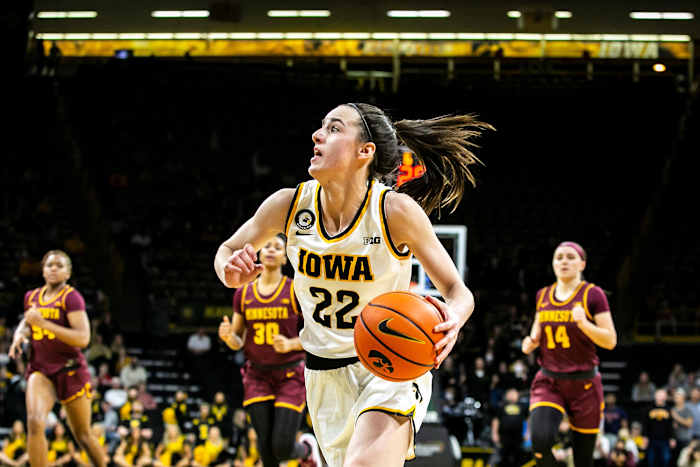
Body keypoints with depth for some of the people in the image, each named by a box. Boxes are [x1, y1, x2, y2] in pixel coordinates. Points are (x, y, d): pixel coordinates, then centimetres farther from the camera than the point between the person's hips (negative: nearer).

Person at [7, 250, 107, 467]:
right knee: (34, 423, -22)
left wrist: (44, 323, -25)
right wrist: (19, 334, 8)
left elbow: (83, 338, -21)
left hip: (70, 370, -3)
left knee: (83, 435, 7)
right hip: (40, 370, 3)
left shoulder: (71, 297, -9)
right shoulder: (32, 297, 9)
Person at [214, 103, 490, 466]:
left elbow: (458, 292, -11)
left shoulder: (395, 211, -17)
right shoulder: (289, 205, -7)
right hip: (325, 376, 5)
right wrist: (231, 272, -15)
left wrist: (452, 319, -35)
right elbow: (227, 250, 9)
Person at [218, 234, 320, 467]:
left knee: (282, 447, -8)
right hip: (258, 376, 3)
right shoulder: (243, 294, 7)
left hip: (290, 375, -3)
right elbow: (238, 342, 11)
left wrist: (290, 344, -20)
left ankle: (307, 448, 27)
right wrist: (228, 336, -12)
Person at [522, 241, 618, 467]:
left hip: (584, 383, -3)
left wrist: (584, 323, -25)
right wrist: (531, 342, 1)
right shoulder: (543, 295, 8)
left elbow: (610, 341, -9)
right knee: (540, 440, -23)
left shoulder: (592, 294, -5)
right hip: (548, 382, 3)